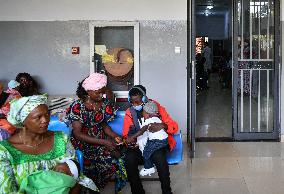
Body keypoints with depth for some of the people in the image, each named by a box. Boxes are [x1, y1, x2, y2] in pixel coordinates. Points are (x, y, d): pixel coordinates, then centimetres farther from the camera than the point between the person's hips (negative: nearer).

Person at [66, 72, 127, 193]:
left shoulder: (104, 103, 2)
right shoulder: (77, 106, -14)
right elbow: (77, 134, -17)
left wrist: (115, 136, -7)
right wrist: (103, 142, -23)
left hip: (102, 140, 5)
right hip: (83, 143, -4)